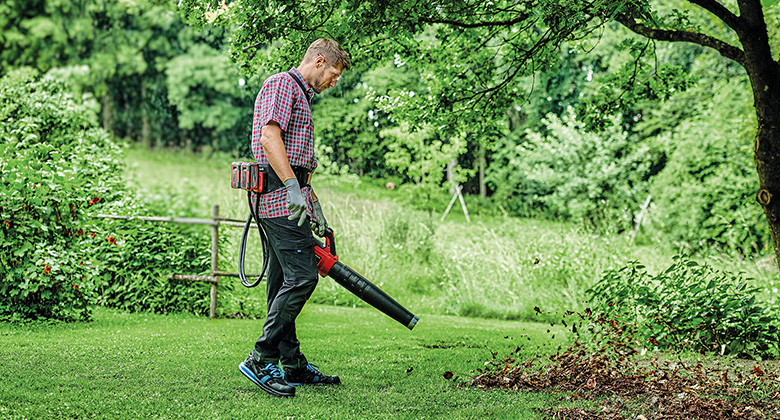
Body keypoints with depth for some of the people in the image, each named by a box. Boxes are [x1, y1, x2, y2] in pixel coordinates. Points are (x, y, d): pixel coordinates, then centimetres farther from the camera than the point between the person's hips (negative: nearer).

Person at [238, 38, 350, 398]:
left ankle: (293, 365, 12)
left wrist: (316, 209, 27)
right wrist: (293, 188, -25)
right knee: (302, 277, -15)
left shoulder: (300, 96, 27)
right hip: (279, 194, -10)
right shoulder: (281, 85, -4)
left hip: (291, 196, 10)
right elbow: (270, 138, -19)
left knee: (283, 283, 9)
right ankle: (261, 360, -12)